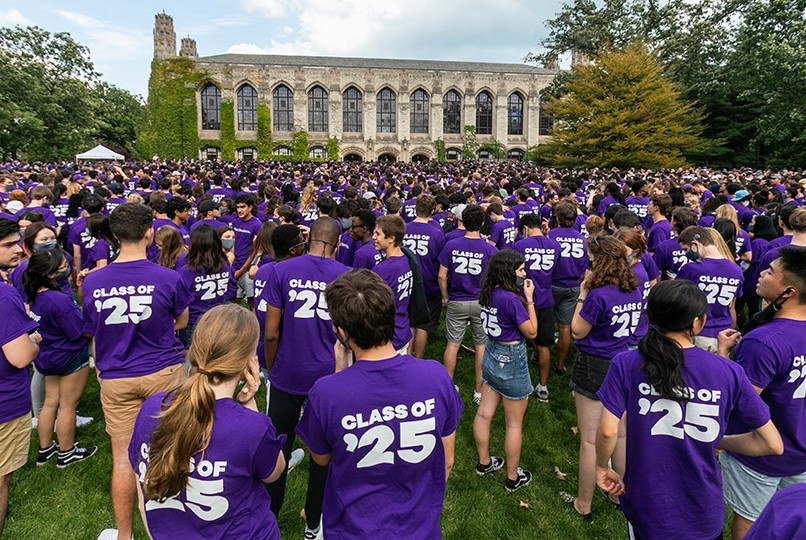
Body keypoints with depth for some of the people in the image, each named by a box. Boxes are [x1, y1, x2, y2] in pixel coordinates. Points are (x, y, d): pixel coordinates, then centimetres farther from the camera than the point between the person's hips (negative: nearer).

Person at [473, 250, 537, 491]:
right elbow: (532, 332, -16)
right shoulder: (511, 298, -26)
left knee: (484, 413, 18)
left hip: (491, 355, 8)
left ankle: (484, 462, 38)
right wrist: (529, 299, -14)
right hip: (511, 361, -8)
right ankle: (513, 478, 25)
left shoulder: (489, 294, -2)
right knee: (514, 424, 9)